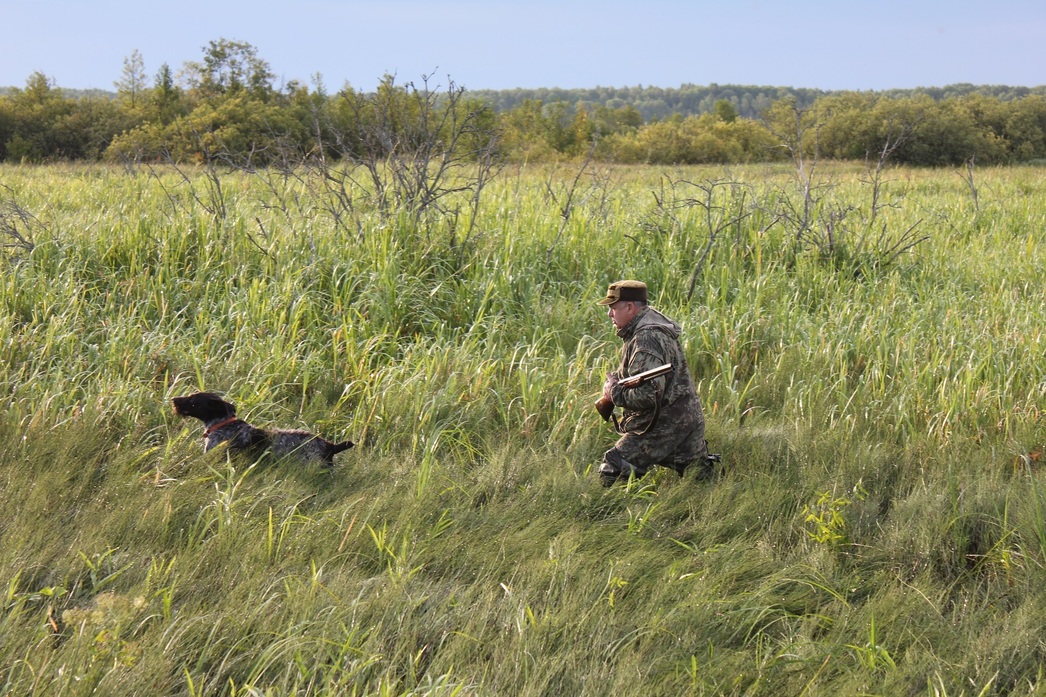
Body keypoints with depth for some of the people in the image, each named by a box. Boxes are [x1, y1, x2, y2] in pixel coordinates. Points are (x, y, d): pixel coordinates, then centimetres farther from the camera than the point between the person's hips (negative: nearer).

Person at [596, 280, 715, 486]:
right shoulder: (653, 321, 10)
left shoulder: (646, 339, -23)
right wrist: (614, 379, 2)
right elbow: (638, 373, 23)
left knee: (610, 471, -12)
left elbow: (647, 395, -30)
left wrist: (614, 391, -13)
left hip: (665, 426, -11)